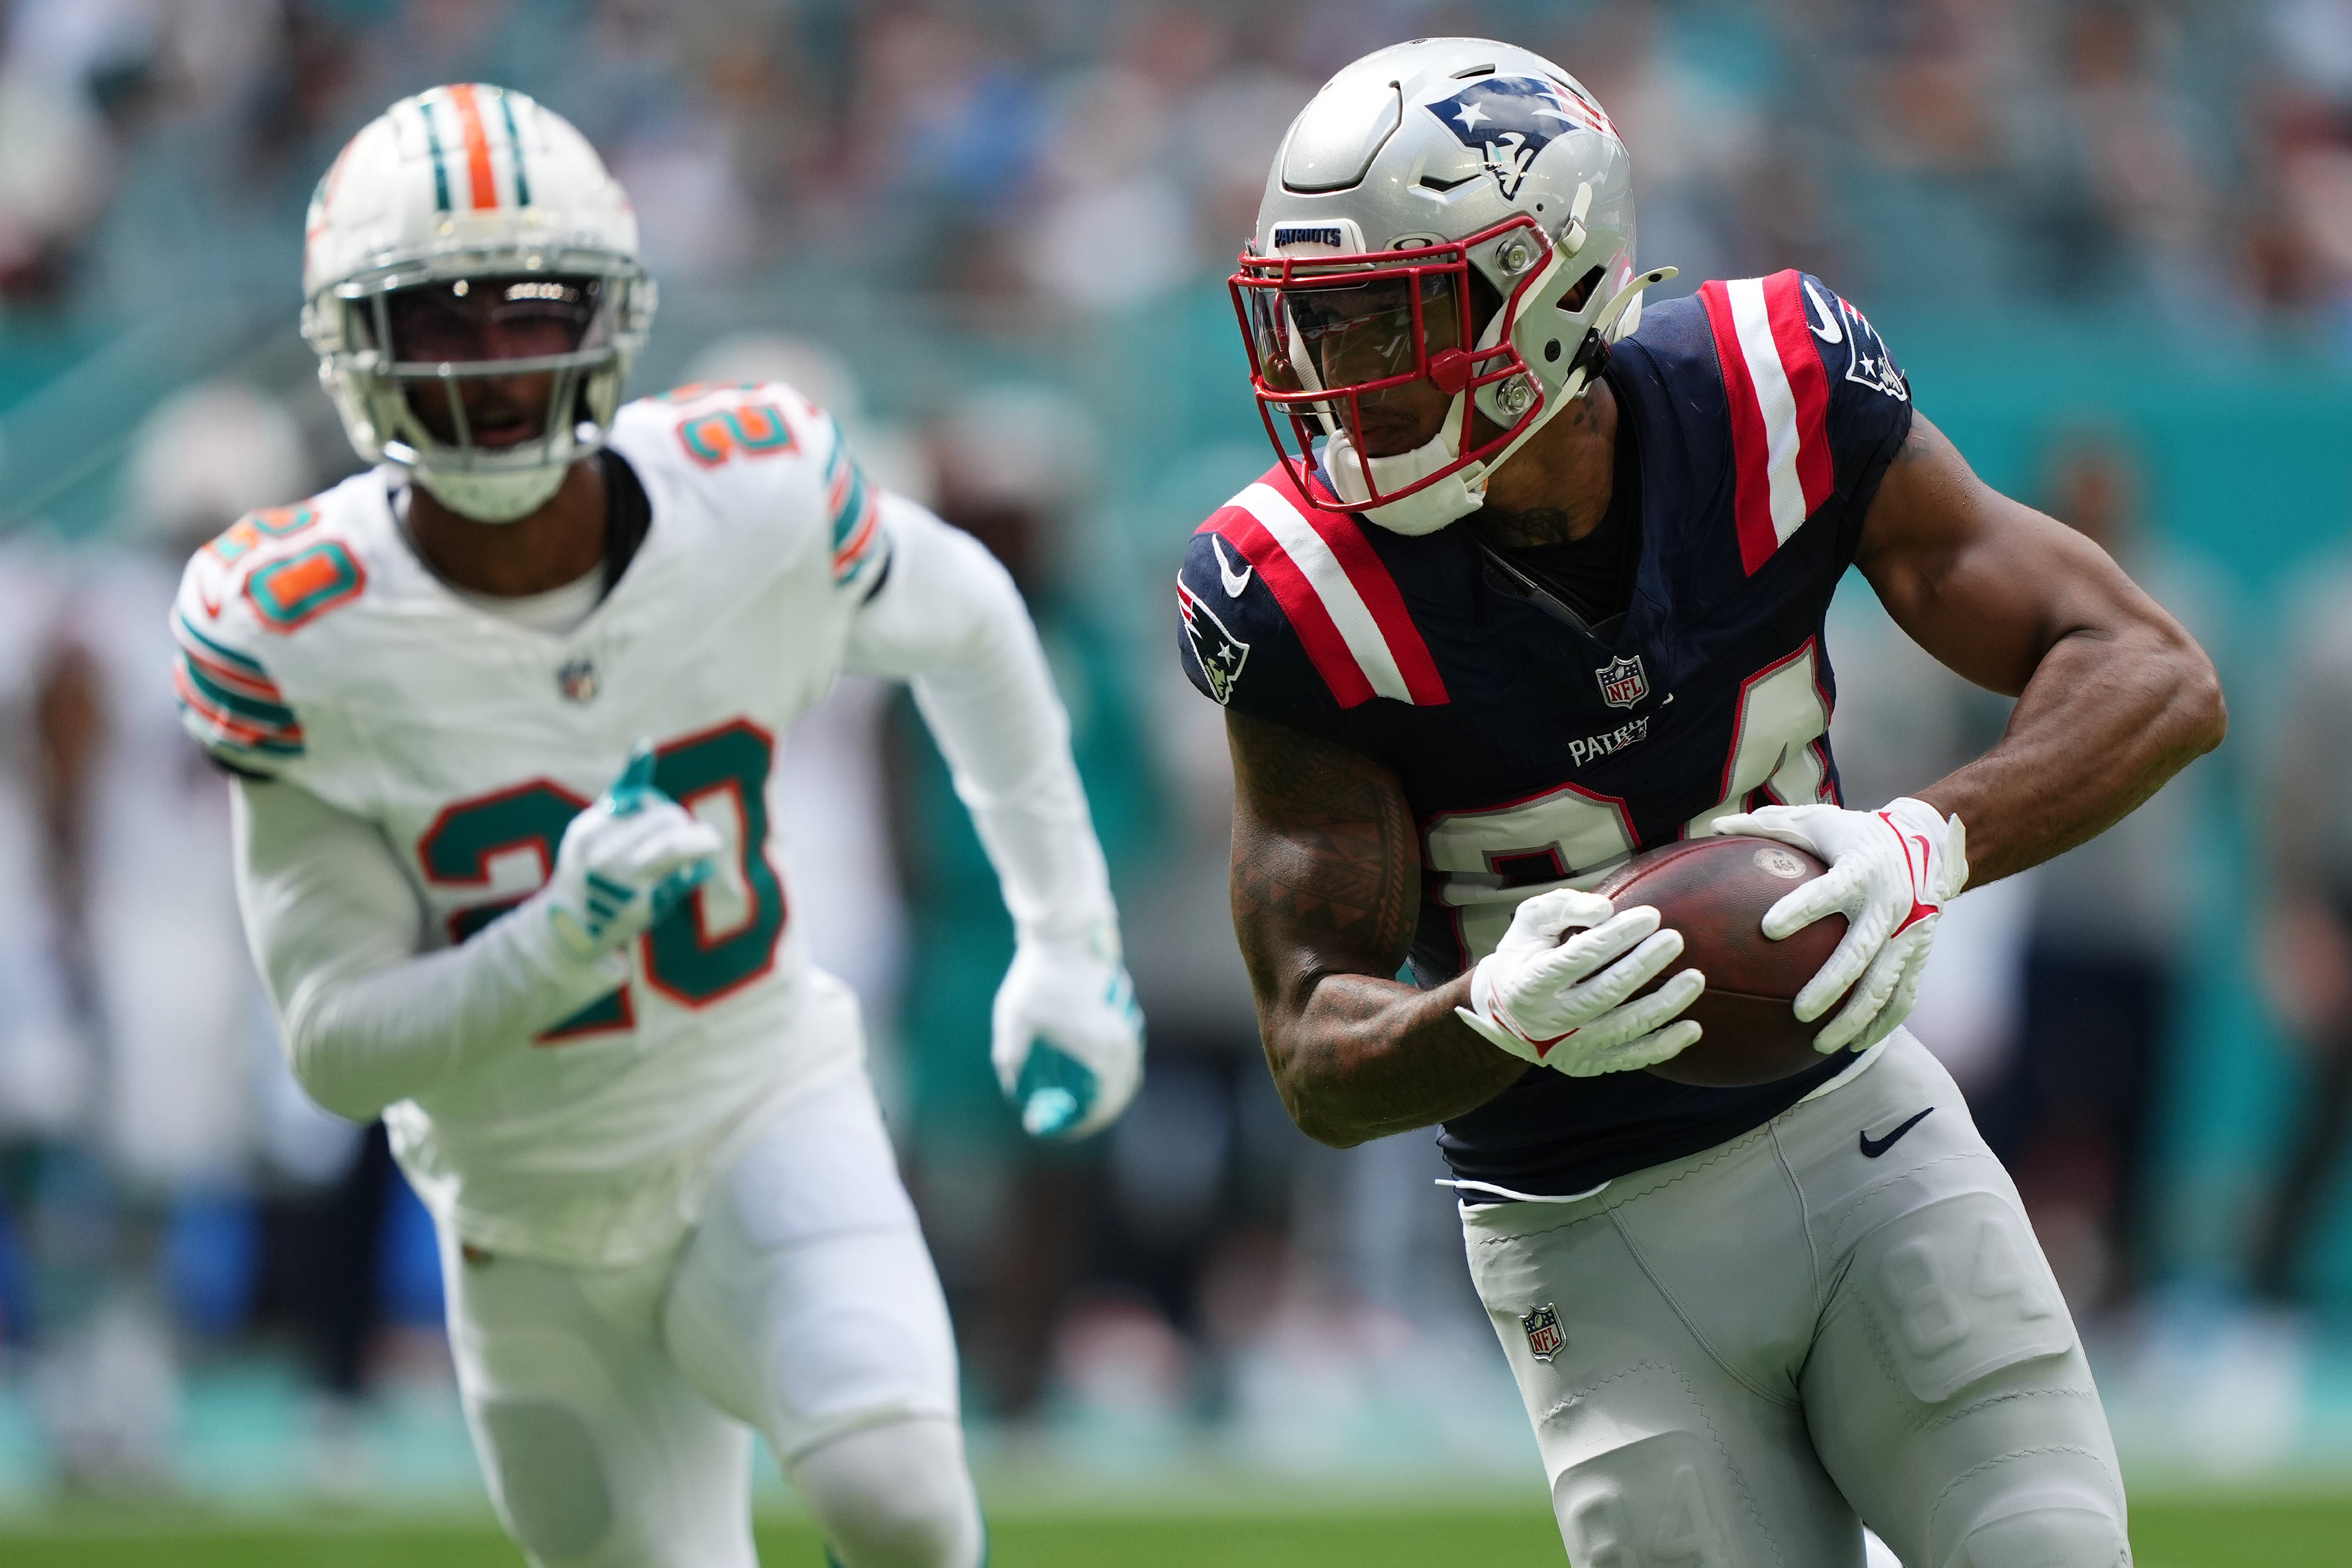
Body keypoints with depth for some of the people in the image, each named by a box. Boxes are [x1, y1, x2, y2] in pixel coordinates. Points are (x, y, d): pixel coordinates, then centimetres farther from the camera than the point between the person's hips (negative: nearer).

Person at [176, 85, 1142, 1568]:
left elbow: (968, 627, 9)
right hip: (530, 1211, 1)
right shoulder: (293, 628, -18)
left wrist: (1071, 940, 10)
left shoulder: (757, 494, -15)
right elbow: (340, 1043, -15)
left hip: (769, 1119, -1)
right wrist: (563, 942, -32)